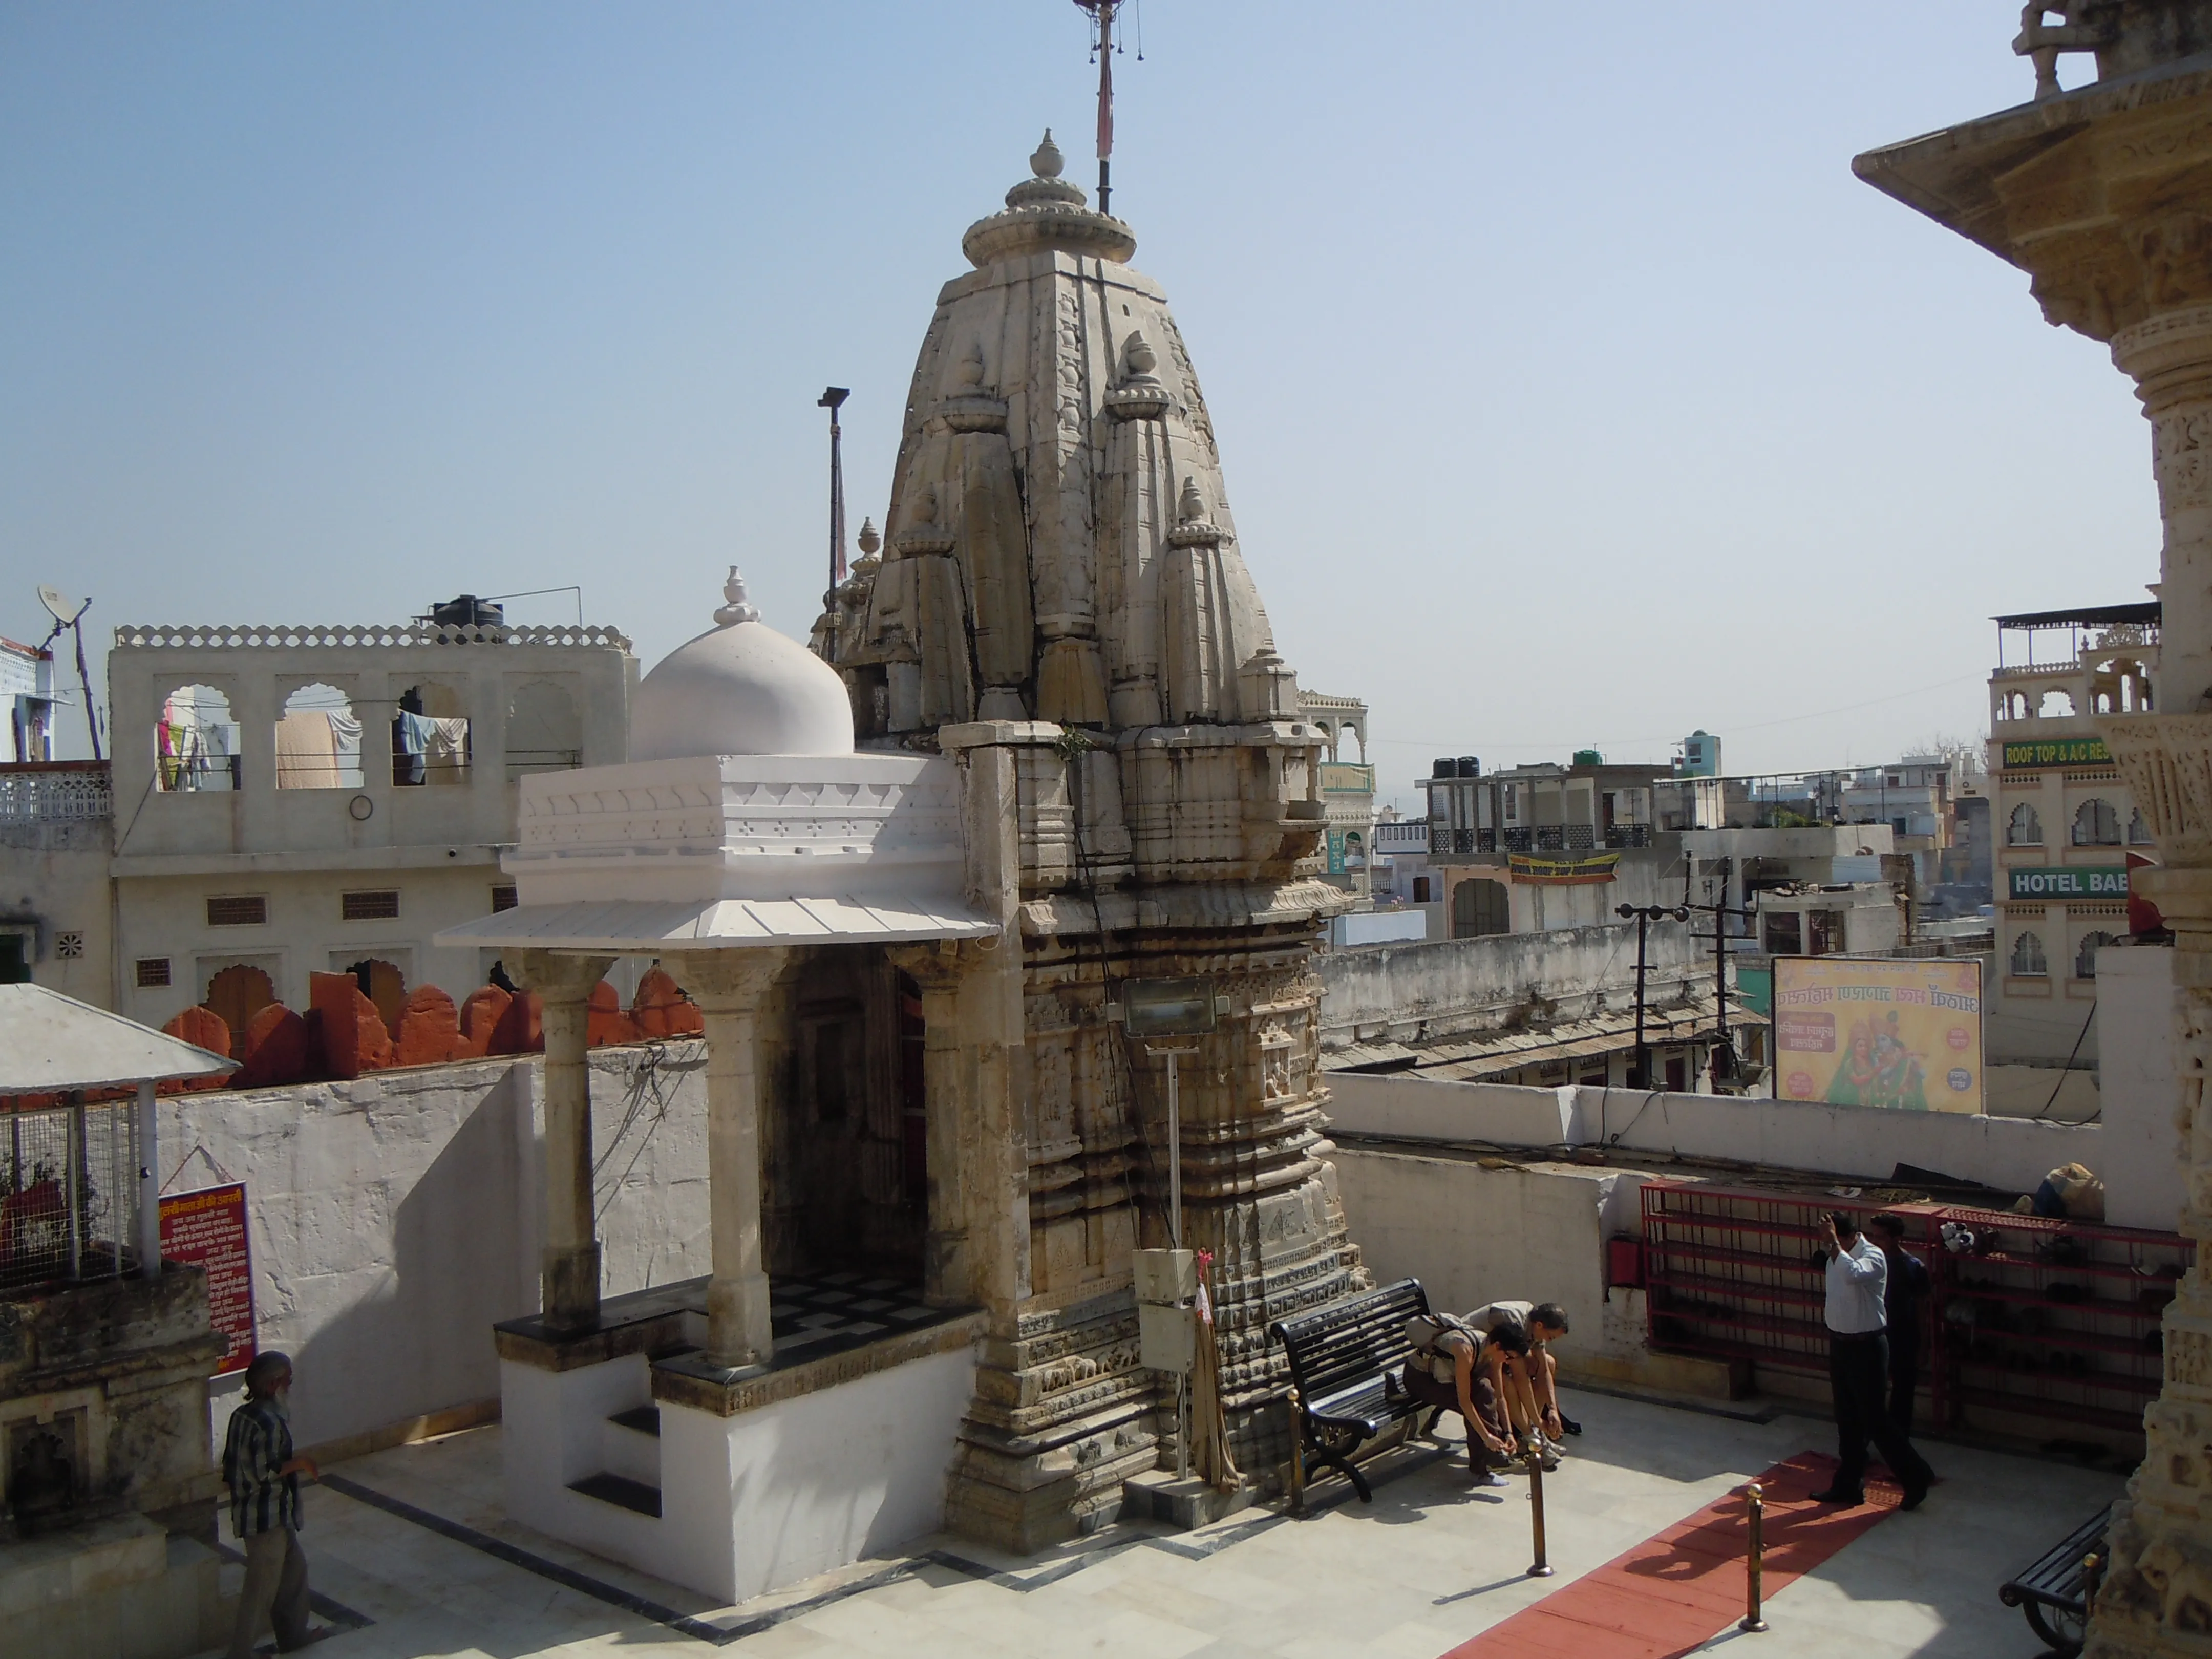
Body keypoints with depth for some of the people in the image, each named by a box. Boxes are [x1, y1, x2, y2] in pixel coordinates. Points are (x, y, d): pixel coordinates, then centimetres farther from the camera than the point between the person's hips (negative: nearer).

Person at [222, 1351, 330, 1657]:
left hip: (249, 1513, 10)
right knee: (262, 1588, 2)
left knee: (294, 1568, 22)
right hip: (268, 1519, -10)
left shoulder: (242, 1415, 6)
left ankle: (294, 1634, 34)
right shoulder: (269, 1422, -24)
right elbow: (267, 1471, -28)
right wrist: (300, 1463, -14)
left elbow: (231, 1468, 13)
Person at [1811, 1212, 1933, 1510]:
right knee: (1847, 1420, 15)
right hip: (1839, 1343, 8)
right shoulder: (1837, 1255, 4)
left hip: (1866, 1347, -8)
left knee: (1874, 1419, -1)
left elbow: (1853, 1274, -43)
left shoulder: (1873, 1257, -20)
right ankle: (1848, 1485, 24)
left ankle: (1916, 1477, 17)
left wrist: (1833, 1244, -38)